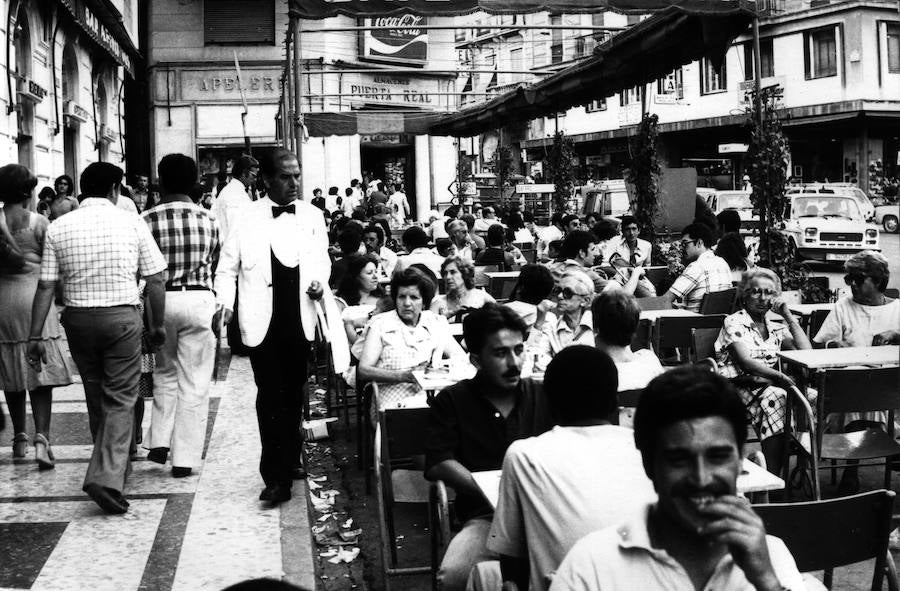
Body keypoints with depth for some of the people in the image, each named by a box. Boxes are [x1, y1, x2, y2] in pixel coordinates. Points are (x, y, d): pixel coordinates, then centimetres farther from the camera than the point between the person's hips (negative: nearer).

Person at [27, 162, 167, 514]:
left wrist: (35, 335, 3)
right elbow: (155, 280, -3)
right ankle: (107, 476, -12)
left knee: (95, 398, 18)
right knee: (120, 400, 1)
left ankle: (116, 465, 33)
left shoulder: (58, 228, 2)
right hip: (122, 317, -3)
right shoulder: (132, 223, -4)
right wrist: (158, 324, 7)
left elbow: (46, 286, 0)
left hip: (78, 319, 3)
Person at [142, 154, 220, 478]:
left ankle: (160, 442, 14)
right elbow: (213, 262, 8)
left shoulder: (148, 220, -5)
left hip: (161, 300, 1)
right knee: (194, 382, 5)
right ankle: (185, 458, 7)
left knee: (165, 372, 22)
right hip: (199, 300, -1)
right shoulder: (207, 219, -1)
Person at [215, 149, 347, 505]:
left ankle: (291, 460, 31)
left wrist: (319, 282, -3)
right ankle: (276, 477, -4)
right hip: (263, 320, -3)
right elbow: (228, 266, 3)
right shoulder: (248, 218, -3)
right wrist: (225, 301, -12)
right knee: (270, 397, -7)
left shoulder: (312, 216, 6)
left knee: (294, 393, 15)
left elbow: (321, 259, 17)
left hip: (300, 319, 4)